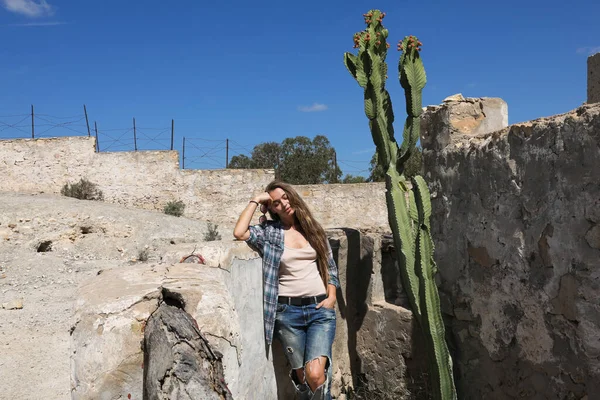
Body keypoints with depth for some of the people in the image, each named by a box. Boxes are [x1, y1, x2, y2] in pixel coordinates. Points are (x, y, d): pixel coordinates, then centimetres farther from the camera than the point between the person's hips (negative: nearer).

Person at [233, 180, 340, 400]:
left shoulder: (313, 228, 11)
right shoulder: (268, 232, 3)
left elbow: (330, 266, 16)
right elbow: (239, 233, -15)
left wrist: (332, 297, 2)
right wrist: (255, 201, -4)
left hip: (320, 309, 1)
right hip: (287, 312, 0)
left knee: (315, 375, -16)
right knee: (302, 378, 7)